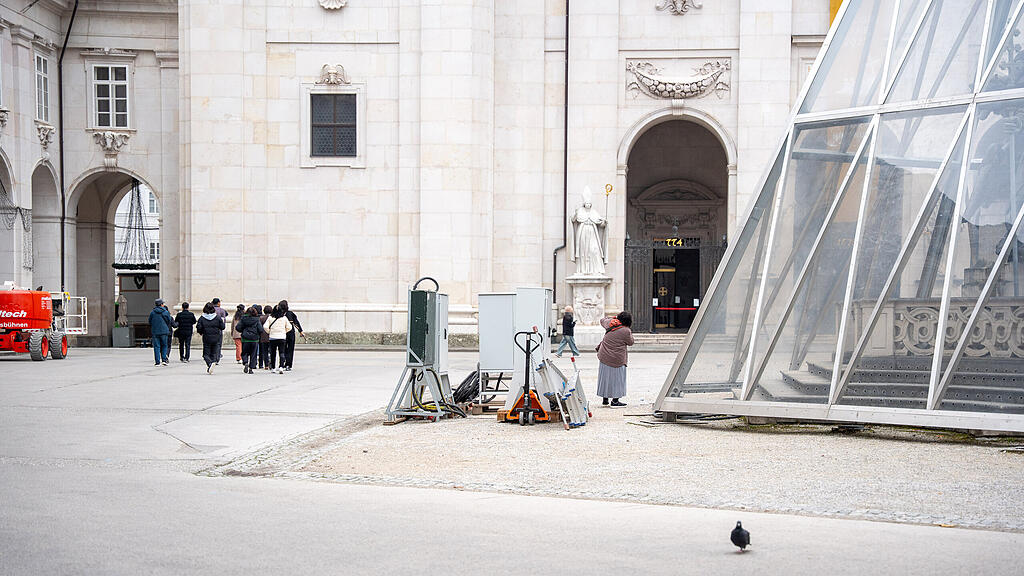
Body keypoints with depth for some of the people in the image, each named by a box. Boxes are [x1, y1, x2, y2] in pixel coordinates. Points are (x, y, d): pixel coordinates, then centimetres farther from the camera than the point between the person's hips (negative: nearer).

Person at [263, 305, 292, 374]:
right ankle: (281, 367, -19)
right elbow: (289, 327, 4)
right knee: (281, 352, -1)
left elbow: (265, 327, -9)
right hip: (282, 337, 0)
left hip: (272, 337, 0)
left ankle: (272, 368, 20)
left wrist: (269, 332, 8)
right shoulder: (284, 318, 0)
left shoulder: (270, 318, -2)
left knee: (273, 353, 12)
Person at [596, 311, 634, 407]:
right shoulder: (626, 331, -12)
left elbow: (602, 320, 24)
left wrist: (613, 318, 36)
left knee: (605, 378, 15)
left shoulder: (610, 323, 2)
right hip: (617, 359, -6)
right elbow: (630, 342, 2)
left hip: (604, 357, 6)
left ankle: (604, 399, 24)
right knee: (617, 379, 5)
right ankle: (615, 400, 5)